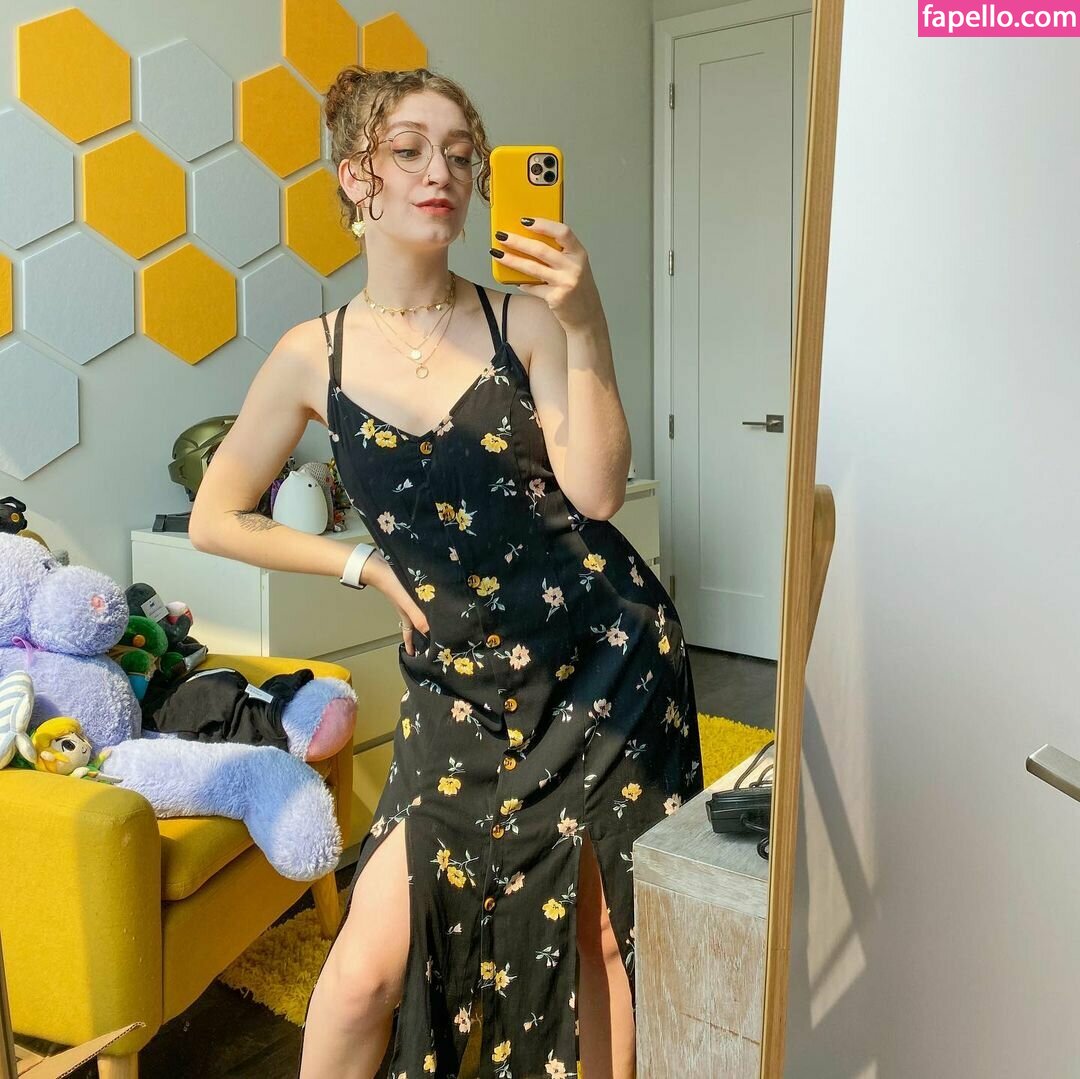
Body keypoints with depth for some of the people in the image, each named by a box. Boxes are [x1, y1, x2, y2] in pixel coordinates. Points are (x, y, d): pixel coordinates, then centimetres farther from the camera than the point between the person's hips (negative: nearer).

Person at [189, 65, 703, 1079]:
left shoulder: (524, 324, -4)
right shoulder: (314, 356, -1)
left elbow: (596, 491, -15)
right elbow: (215, 519, 8)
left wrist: (585, 326, -22)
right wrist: (367, 563, 1)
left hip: (605, 651, 0)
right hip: (463, 681, 1)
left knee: (603, 928, 10)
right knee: (369, 964, -1)